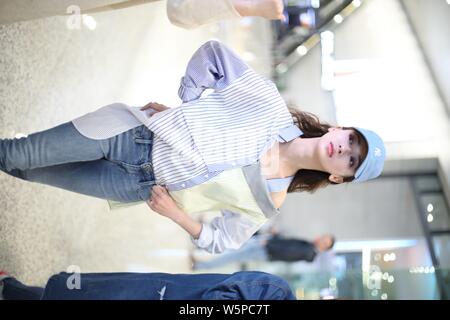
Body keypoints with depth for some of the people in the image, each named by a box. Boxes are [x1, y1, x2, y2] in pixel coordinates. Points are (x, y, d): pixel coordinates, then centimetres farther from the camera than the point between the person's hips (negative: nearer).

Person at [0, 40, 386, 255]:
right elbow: (213, 52, -8)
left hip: (143, 186, 0)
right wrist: (184, 101, -7)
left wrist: (178, 214, -13)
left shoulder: (269, 202, -7)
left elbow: (220, 241, 0)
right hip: (134, 131, 0)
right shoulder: (271, 104, -12)